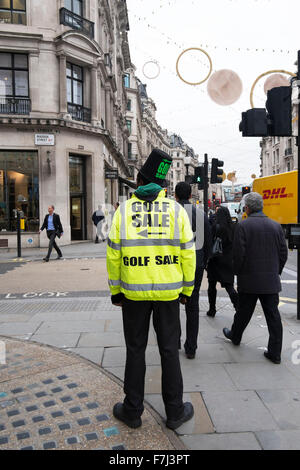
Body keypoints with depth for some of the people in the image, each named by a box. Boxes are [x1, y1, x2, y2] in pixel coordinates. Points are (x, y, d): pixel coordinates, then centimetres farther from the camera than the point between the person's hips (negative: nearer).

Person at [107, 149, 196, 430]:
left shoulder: (124, 210, -2)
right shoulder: (176, 210, -1)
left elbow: (114, 254, -2)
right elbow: (187, 253, -2)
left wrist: (115, 291, 8)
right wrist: (187, 290, 9)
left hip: (133, 291, 0)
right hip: (168, 291, 1)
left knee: (135, 350, 13)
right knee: (169, 350, 12)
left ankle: (132, 410, 27)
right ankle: (175, 412, 26)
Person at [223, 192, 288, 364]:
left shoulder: (243, 226, -11)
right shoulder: (276, 226, 2)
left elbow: (238, 254, -13)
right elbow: (283, 253, 5)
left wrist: (238, 272, 3)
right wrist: (276, 272, 16)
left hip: (249, 279, -2)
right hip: (271, 281, 3)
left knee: (244, 312, 15)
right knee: (273, 315, 7)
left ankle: (235, 336, 37)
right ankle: (275, 352, 12)